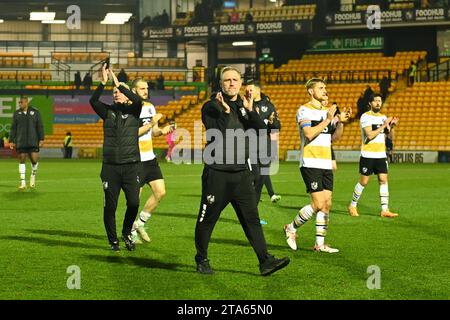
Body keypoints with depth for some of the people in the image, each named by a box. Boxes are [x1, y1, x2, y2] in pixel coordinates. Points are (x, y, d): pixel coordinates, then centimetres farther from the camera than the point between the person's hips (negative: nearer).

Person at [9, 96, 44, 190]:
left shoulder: (35, 112, 1)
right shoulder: (16, 113, 6)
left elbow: (40, 126, 1)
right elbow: (13, 128, 7)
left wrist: (41, 139, -6)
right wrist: (11, 141, 2)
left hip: (33, 141, -1)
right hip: (21, 142, 2)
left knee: (34, 160, -7)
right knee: (22, 160, -2)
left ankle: (33, 175, 24)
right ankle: (23, 183, 0)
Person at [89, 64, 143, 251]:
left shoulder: (133, 111, 5)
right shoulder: (108, 112, 8)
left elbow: (138, 100, -17)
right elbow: (93, 101, -10)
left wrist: (118, 83, -20)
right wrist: (103, 82, -21)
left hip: (131, 165, -1)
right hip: (110, 166, 1)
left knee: (133, 203, -9)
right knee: (110, 206, 1)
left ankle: (127, 233, 16)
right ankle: (113, 241, 16)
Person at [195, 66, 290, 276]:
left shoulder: (245, 106, 12)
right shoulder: (211, 106, -3)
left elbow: (262, 131, -1)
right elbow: (216, 135, -17)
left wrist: (250, 110, -11)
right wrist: (225, 111, -21)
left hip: (241, 173, 4)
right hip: (217, 173, -4)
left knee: (251, 218, -1)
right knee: (207, 219, 5)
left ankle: (265, 261, -4)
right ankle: (202, 260, 21)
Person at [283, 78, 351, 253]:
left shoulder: (328, 111, 16)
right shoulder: (304, 110, -6)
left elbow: (335, 136, 13)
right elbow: (309, 134, -19)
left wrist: (341, 121, -2)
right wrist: (327, 119, -19)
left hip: (326, 164, 7)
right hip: (310, 164, -7)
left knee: (327, 204, 2)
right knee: (318, 204, -12)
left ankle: (320, 243, 8)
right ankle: (291, 228, 7)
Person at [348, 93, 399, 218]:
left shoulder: (383, 117, 11)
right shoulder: (366, 117, -7)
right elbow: (370, 135, -18)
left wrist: (391, 126, -14)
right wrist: (384, 125, -17)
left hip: (381, 155, 5)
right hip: (368, 155, -5)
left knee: (383, 180, -5)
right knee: (363, 182, 1)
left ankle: (385, 210, -6)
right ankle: (352, 206, 18)